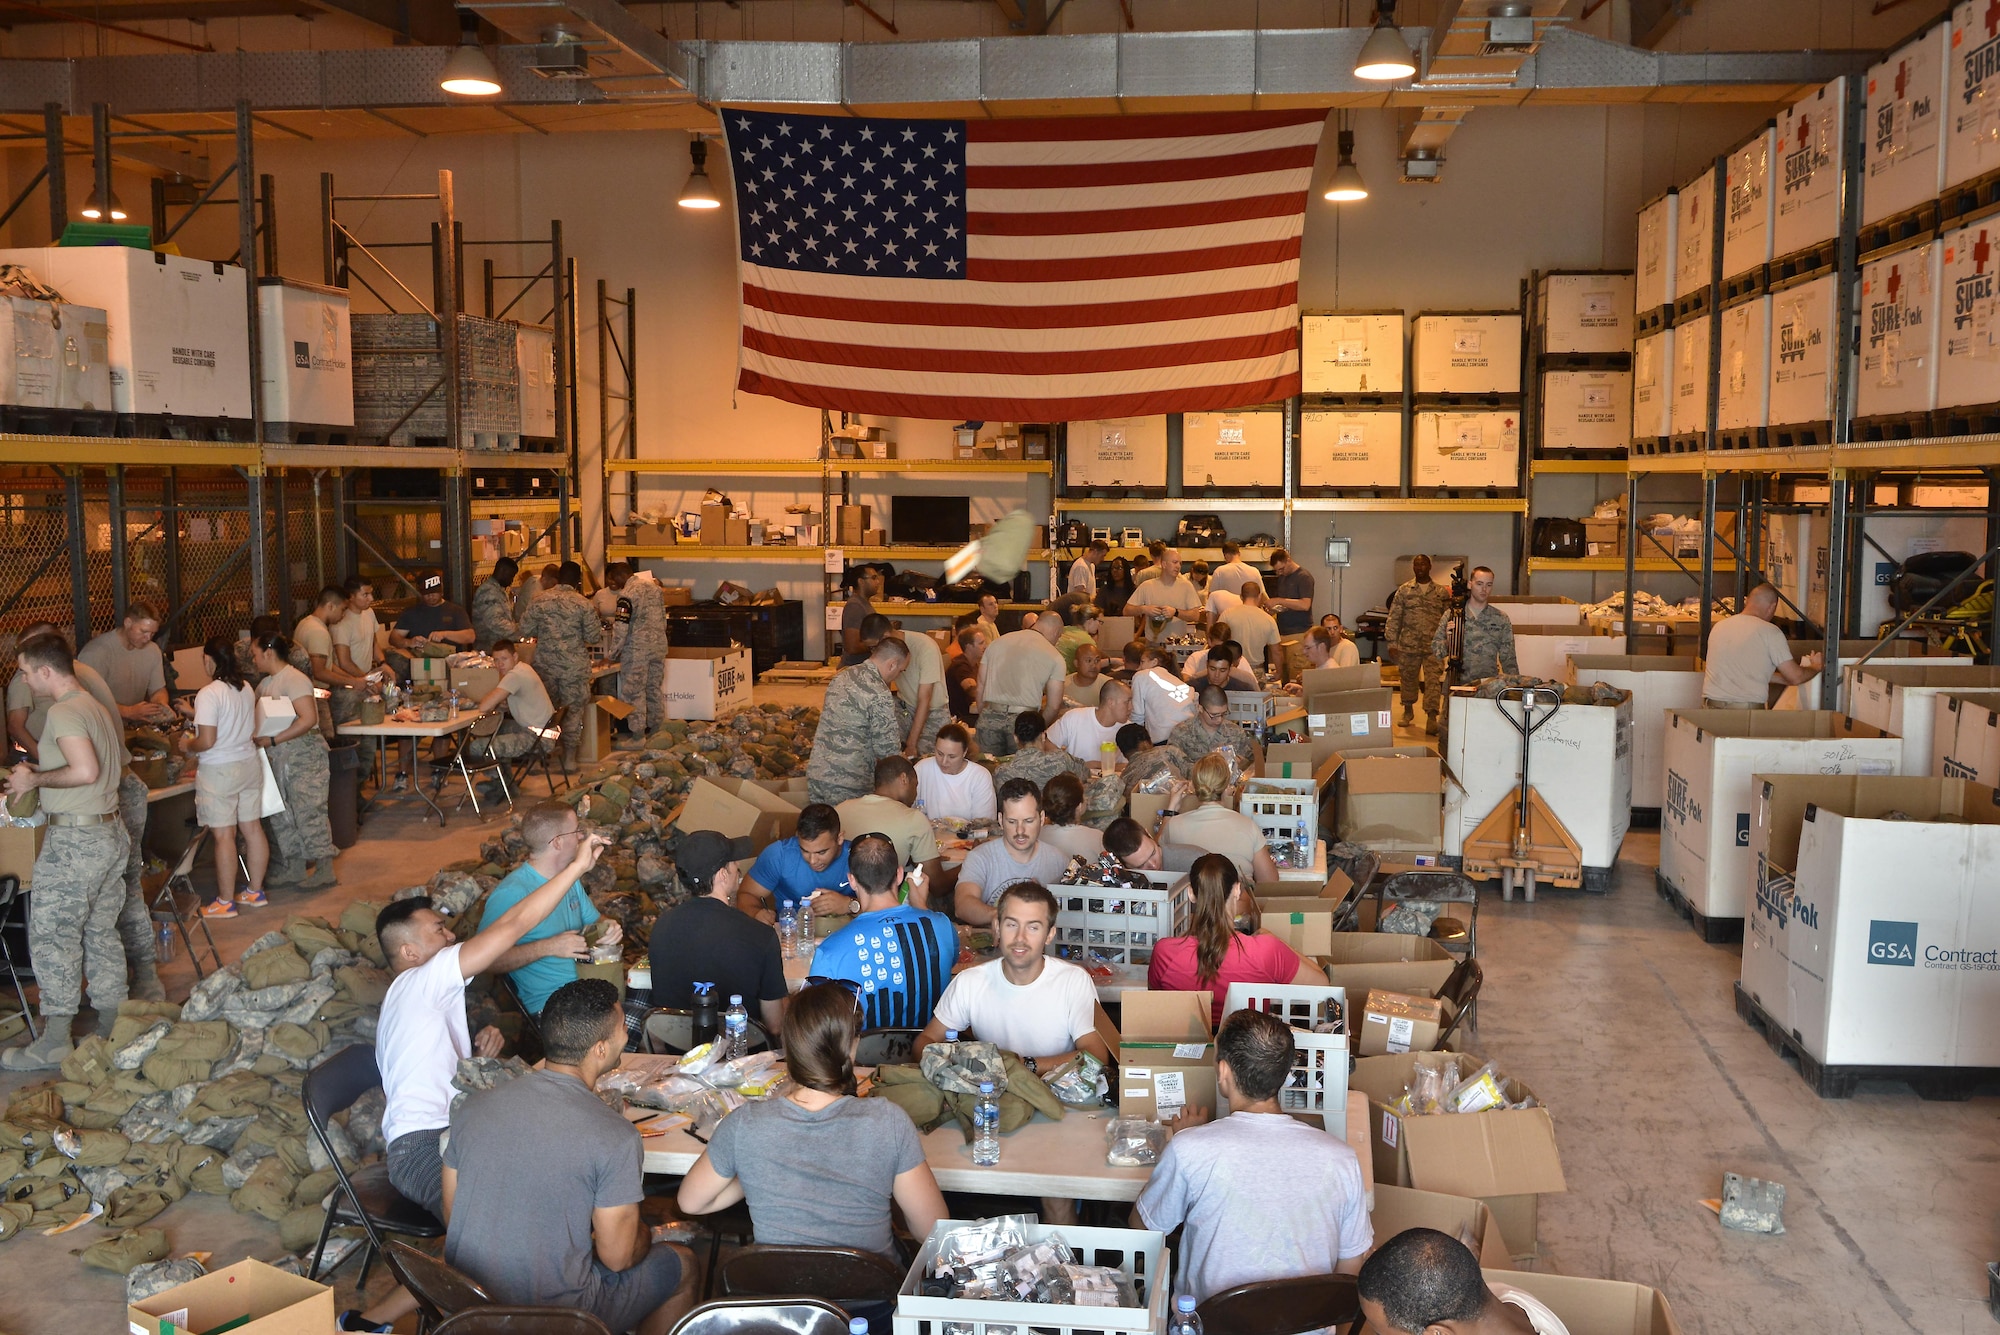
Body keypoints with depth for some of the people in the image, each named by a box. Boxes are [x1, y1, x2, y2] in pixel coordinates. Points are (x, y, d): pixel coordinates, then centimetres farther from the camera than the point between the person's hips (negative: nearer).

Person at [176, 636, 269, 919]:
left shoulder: (209, 694, -17)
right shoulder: (246, 688, 5)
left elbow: (207, 741, -21)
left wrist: (188, 745, 0)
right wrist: (194, 713, 30)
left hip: (219, 771, -7)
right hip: (249, 764, 7)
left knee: (223, 835, -2)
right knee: (252, 828, 12)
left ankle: (225, 902, 4)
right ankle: (255, 891, 23)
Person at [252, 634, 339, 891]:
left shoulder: (294, 680, -14)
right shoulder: (266, 684, 13)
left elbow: (309, 719, -23)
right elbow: (255, 717, 19)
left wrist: (272, 740, -22)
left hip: (305, 756, -9)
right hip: (280, 759, 9)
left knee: (310, 812, -5)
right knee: (282, 815, 12)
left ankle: (325, 871, 2)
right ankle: (294, 868, 22)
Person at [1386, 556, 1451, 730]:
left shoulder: (1442, 592, 7)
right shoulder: (1404, 590, 5)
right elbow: (1394, 617, 3)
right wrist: (1392, 641, -3)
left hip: (1433, 645, -1)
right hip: (1408, 644, 1)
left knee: (1433, 680, -8)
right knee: (1407, 678, 11)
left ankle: (1431, 715, -9)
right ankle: (1408, 711, 30)